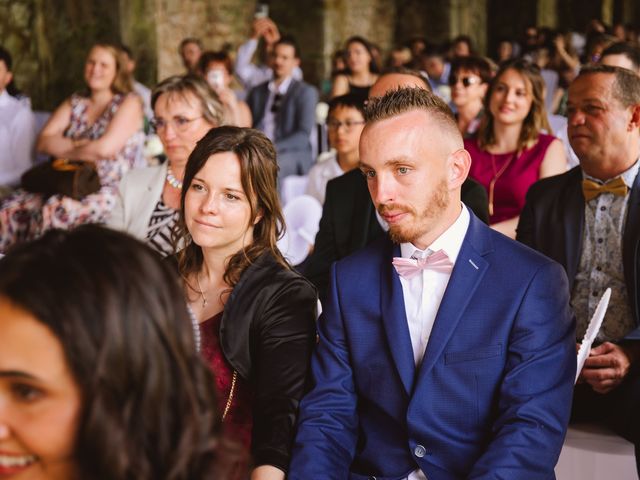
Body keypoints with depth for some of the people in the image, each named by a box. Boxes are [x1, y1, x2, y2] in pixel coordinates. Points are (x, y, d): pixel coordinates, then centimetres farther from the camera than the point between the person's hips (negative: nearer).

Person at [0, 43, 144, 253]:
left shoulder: (129, 103, 2)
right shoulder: (75, 103, 18)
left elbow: (104, 148, -13)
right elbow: (43, 142, 6)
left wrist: (62, 150, -1)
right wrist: (78, 144, -10)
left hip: (109, 191, -5)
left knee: (55, 210, -36)